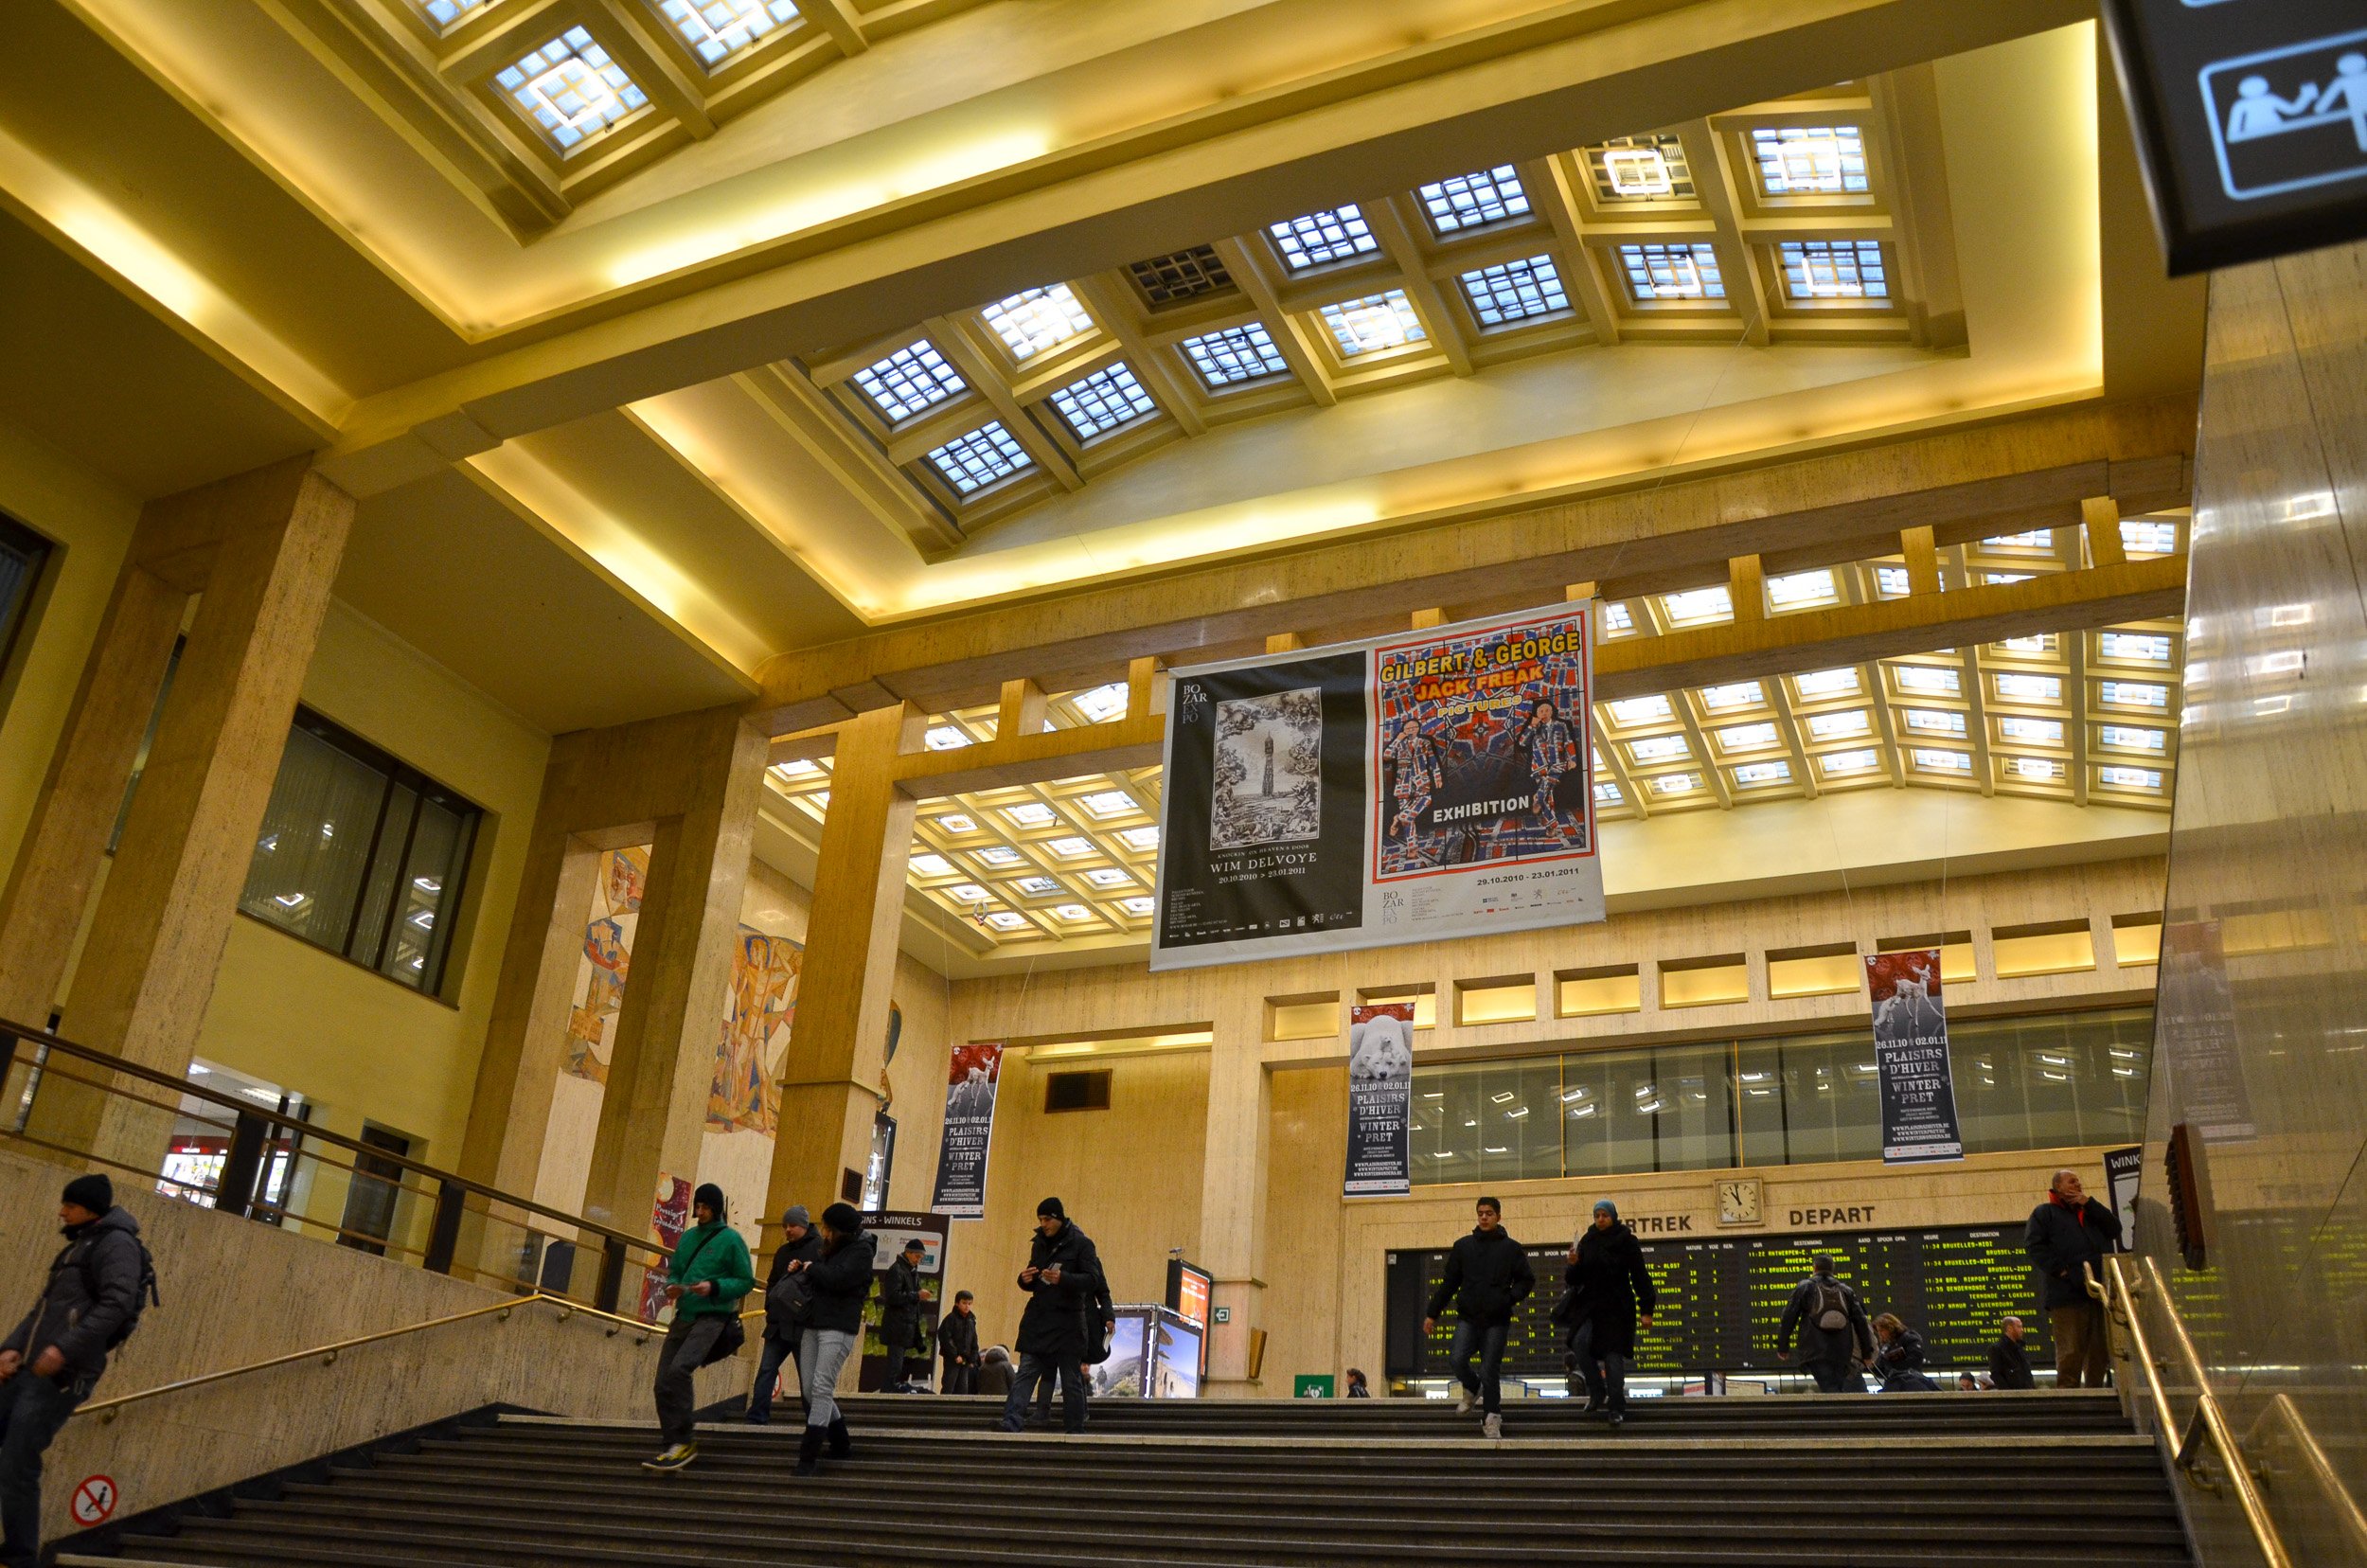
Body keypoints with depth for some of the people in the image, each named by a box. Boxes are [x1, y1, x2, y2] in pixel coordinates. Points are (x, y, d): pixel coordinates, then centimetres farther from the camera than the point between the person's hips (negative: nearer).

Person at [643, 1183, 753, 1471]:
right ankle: (672, 1446, 11)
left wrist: (714, 1287, -19)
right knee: (663, 1381, 1)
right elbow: (674, 1271, 22)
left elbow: (747, 1282, -5)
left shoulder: (730, 1239, -4)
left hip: (713, 1317, -7)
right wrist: (672, 1286, -2)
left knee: (678, 1370, -25)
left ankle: (682, 1442, -17)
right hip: (684, 1316, 7)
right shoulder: (687, 1237, 14)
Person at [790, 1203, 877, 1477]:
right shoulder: (832, 1248, 16)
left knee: (822, 1389, -14)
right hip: (814, 1324, 9)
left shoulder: (861, 1251, -8)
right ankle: (841, 1444, 22)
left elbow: (838, 1279, -21)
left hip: (838, 1328, -9)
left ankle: (809, 1458, -15)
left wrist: (811, 1269, -6)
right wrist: (801, 1268, 6)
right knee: (810, 1390, 7)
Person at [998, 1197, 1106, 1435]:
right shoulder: (1039, 1244, 13)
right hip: (1038, 1320, 5)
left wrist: (1063, 1278, -27)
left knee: (1071, 1378, 2)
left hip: (1068, 1321, -4)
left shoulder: (1081, 1244, -4)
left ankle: (1074, 1429, 9)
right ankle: (1010, 1423, -12)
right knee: (1025, 1373, -5)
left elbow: (1092, 1280, -11)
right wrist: (1026, 1279, -5)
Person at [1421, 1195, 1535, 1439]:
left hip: (1497, 1320, -2)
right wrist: (1432, 1314, 10)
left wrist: (1509, 1298, -9)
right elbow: (1449, 1282, 12)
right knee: (1457, 1359, -16)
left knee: (1490, 1371, -4)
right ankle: (1471, 1388, 16)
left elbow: (1527, 1280, 8)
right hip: (1468, 1317, 2)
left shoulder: (1511, 1248, 3)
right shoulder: (1463, 1246, 8)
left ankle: (1491, 1419, 12)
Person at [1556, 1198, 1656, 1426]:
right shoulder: (1587, 1241, 7)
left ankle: (1616, 1407, 1)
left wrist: (1646, 1310, -8)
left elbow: (1640, 1277, -3)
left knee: (1613, 1355, -6)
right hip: (1589, 1303, 3)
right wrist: (1574, 1265, -13)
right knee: (1580, 1341, -19)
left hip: (1616, 1307, -3)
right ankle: (1597, 1391, -3)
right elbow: (1575, 1279, 9)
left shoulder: (1627, 1241, -3)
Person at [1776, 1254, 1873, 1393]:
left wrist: (1783, 1346, 4)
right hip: (1842, 1351, 3)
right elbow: (1860, 1321, 11)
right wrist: (1867, 1352, 15)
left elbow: (1789, 1317, 0)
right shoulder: (1845, 1290, 14)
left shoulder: (1805, 1287, 5)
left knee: (1829, 1389, -7)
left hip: (1815, 1352, -2)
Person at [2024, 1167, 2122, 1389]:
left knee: (2099, 1350, 8)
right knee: (2070, 1351, -9)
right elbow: (2033, 1244, -5)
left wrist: (2089, 1203, 1)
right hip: (2067, 1294, -6)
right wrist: (2060, 1269, -14)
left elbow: (2114, 1229, 8)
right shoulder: (2045, 1213, 8)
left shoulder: (2089, 1211, 25)